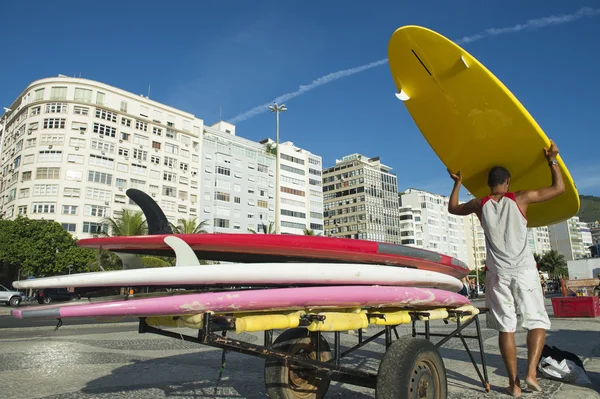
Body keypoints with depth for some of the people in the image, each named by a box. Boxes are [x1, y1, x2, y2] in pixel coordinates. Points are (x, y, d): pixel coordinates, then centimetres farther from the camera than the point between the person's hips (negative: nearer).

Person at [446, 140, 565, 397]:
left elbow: (452, 208, 21)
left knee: (505, 327, 5)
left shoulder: (480, 205, 3)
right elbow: (559, 188, 6)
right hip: (524, 270, -1)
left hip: (497, 273, 2)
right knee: (537, 322, 10)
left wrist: (457, 183, 29)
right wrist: (552, 160, 13)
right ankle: (531, 372, -7)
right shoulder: (520, 199, -3)